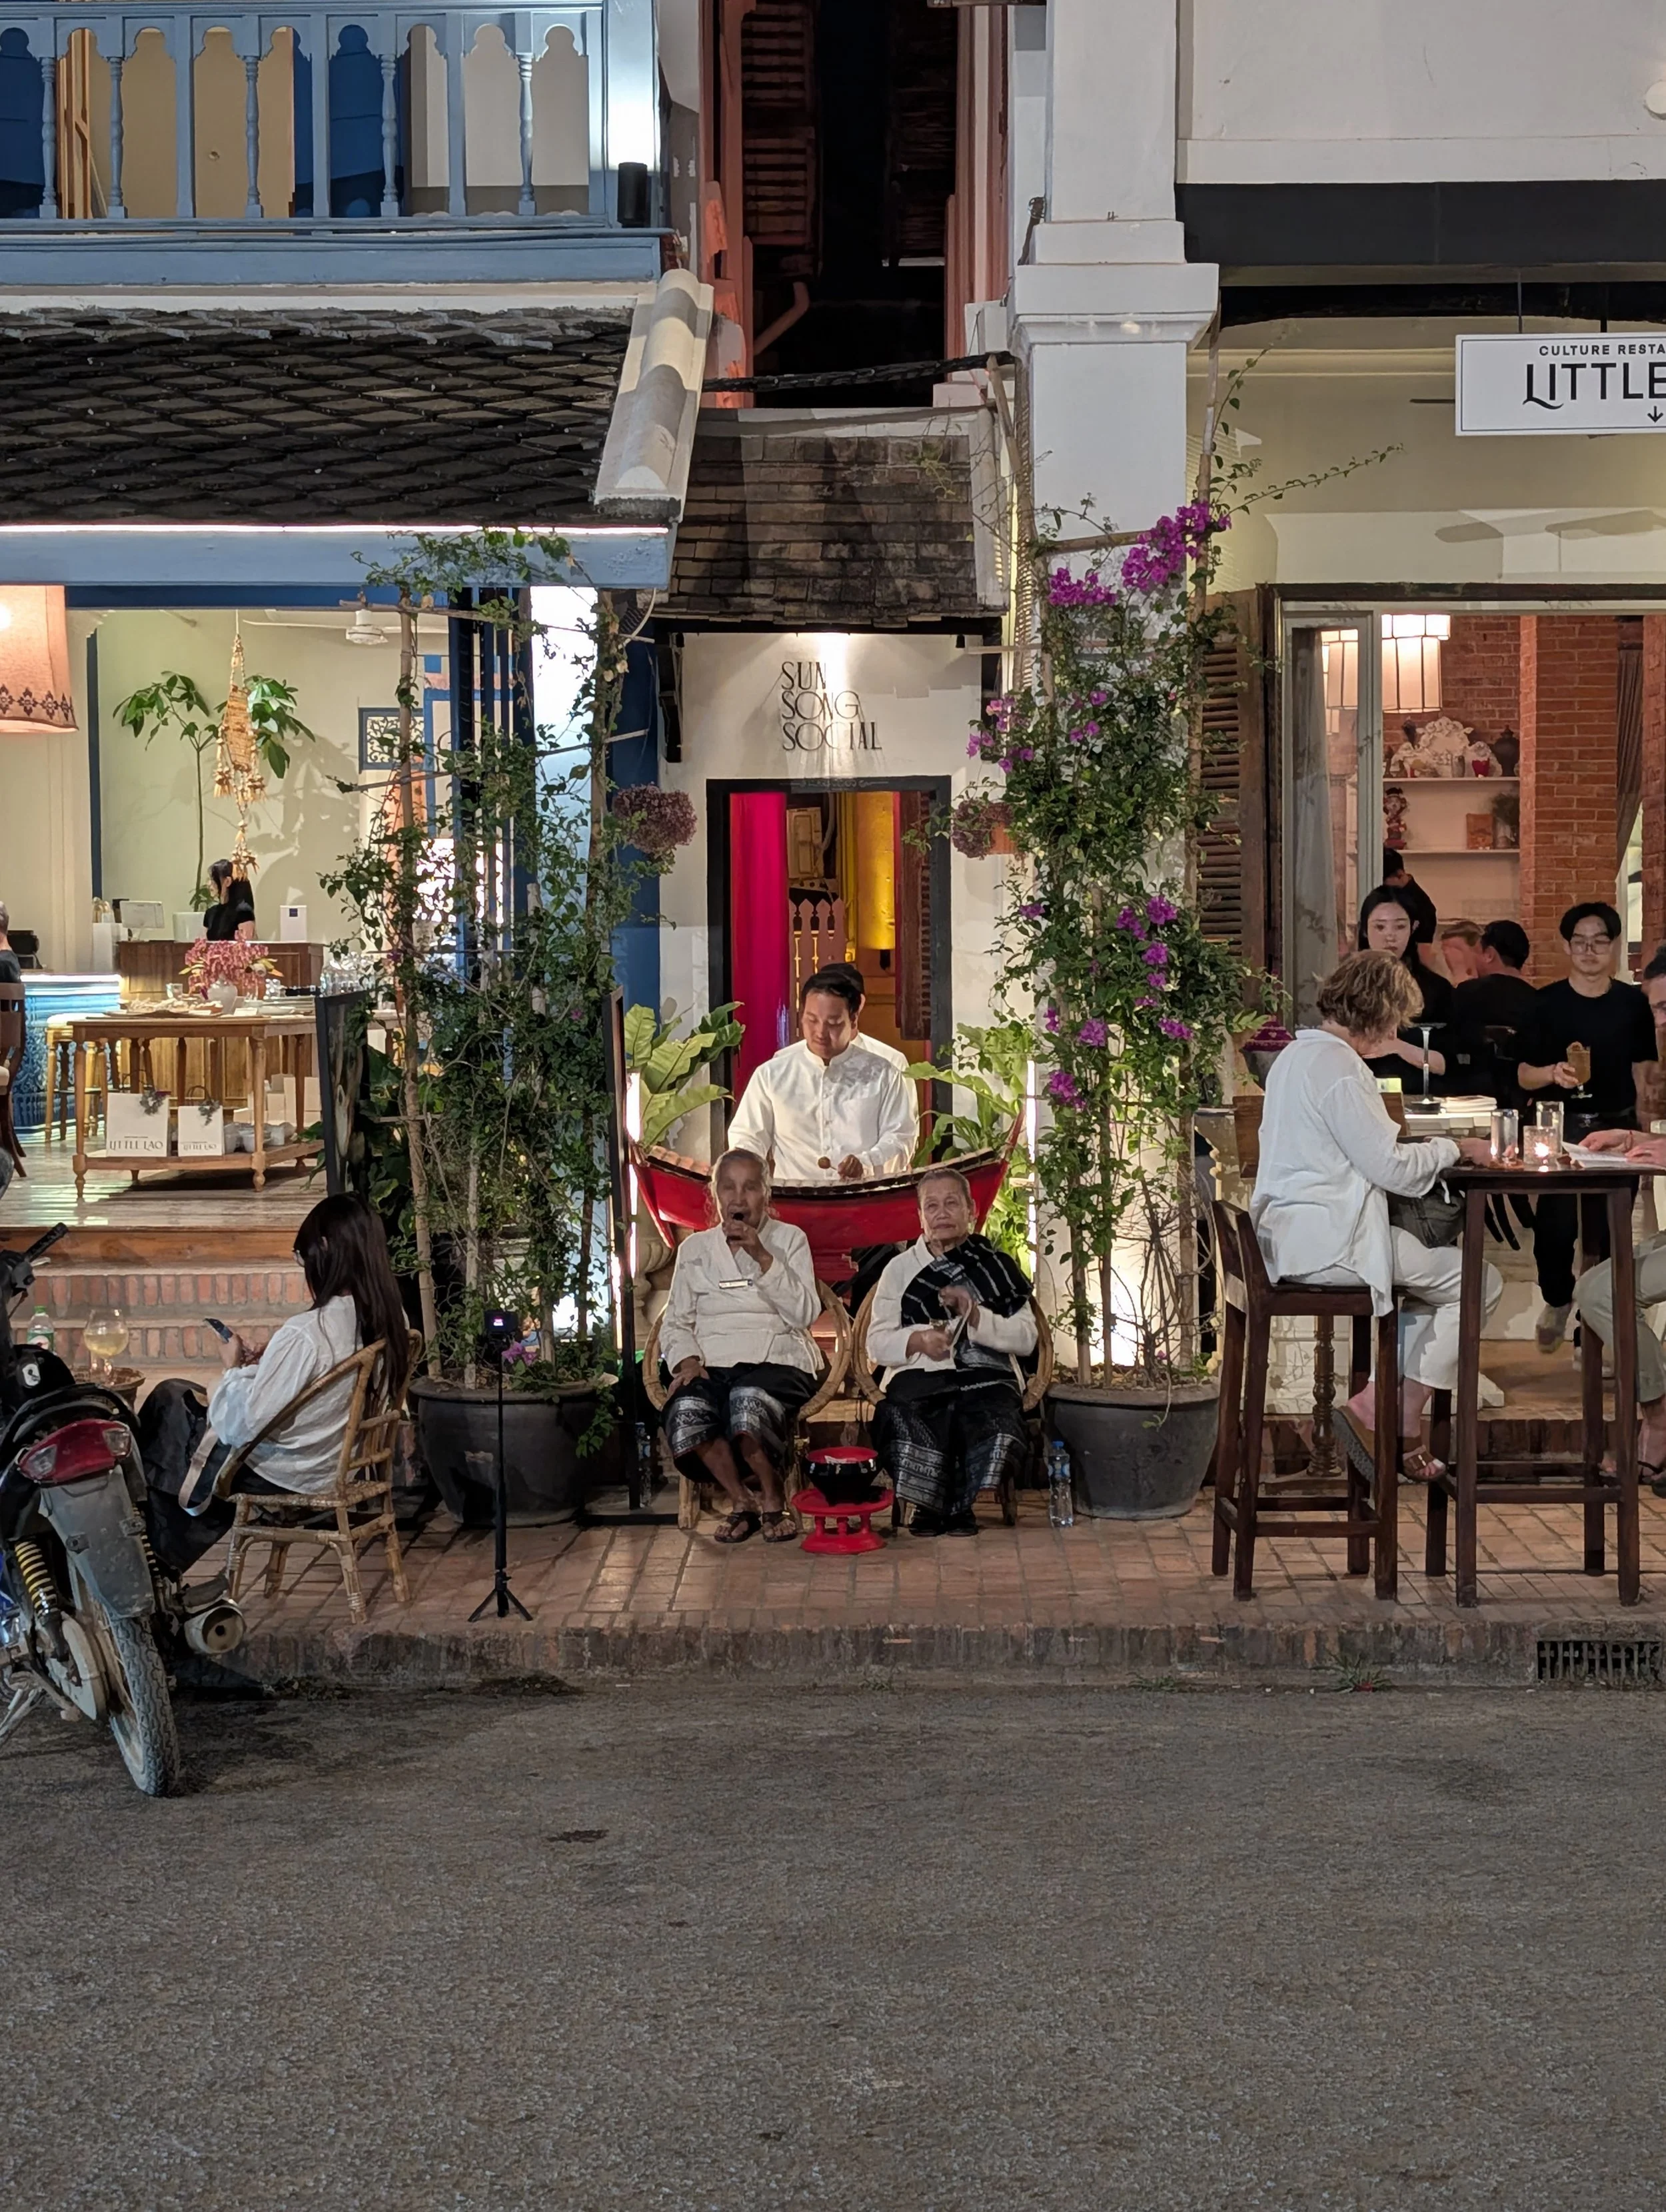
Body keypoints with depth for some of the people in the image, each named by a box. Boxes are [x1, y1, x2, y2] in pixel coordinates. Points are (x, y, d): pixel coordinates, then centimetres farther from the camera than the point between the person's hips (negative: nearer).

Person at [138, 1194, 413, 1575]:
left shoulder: (306, 1333, -32)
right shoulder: (392, 1319, -8)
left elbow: (241, 1426, -27)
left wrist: (235, 1368, -9)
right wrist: (263, 1367, 4)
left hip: (289, 1472, -8)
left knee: (167, 1401, 16)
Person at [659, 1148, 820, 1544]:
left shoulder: (789, 1239, 12)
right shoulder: (694, 1248, 18)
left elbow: (805, 1313, -2)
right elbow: (675, 1322, 16)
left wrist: (763, 1257, -10)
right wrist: (686, 1360, -5)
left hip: (777, 1363, -2)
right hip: (711, 1366, 2)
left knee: (749, 1404, -39)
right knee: (685, 1412, -35)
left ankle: (772, 1499, -12)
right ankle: (741, 1499, -12)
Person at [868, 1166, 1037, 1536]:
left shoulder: (997, 1266, 15)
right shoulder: (900, 1268, 16)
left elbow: (1027, 1338, 5)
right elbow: (877, 1343, 9)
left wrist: (976, 1316, -10)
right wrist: (918, 1340, -11)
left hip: (986, 1376, 0)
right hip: (920, 1377, 0)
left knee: (996, 1421, -34)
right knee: (902, 1418, -35)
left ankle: (960, 1504, -7)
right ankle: (926, 1503, -7)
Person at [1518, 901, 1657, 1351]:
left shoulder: (1633, 1003, 5)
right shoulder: (1547, 1003, 0)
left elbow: (1643, 1073, 10)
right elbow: (1524, 1076, 1)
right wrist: (1553, 1073, -20)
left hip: (1616, 1128, 1)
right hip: (1559, 1128, -1)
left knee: (1610, 1229, 0)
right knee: (1555, 1225, -6)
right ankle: (1557, 1300, 21)